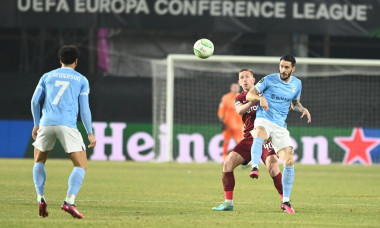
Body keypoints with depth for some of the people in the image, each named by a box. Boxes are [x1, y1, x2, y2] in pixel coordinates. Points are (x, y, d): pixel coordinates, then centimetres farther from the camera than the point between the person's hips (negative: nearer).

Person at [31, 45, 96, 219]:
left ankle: (41, 199, 7)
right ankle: (69, 201, -19)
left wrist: (36, 124, 25)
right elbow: (84, 108, 6)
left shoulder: (47, 77, 18)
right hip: (68, 125, -3)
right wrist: (90, 134, 10)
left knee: (39, 162, 24)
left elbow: (35, 101, 13)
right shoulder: (81, 80, 12)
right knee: (81, 166, 2)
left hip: (46, 123, 3)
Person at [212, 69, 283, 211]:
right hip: (249, 138, 4)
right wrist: (253, 100, -26)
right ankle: (228, 203, 1)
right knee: (228, 163, -8)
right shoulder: (240, 98, 14)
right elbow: (240, 111, -9)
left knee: (272, 168, -23)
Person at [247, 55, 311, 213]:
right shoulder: (269, 80, -1)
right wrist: (260, 98, -19)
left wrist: (303, 109, 5)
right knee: (260, 134, -42)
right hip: (264, 120, -4)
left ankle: (285, 202, 6)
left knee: (289, 161, -6)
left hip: (280, 126, 4)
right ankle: (255, 169, -61)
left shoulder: (297, 84, 11)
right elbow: (249, 95, 2)